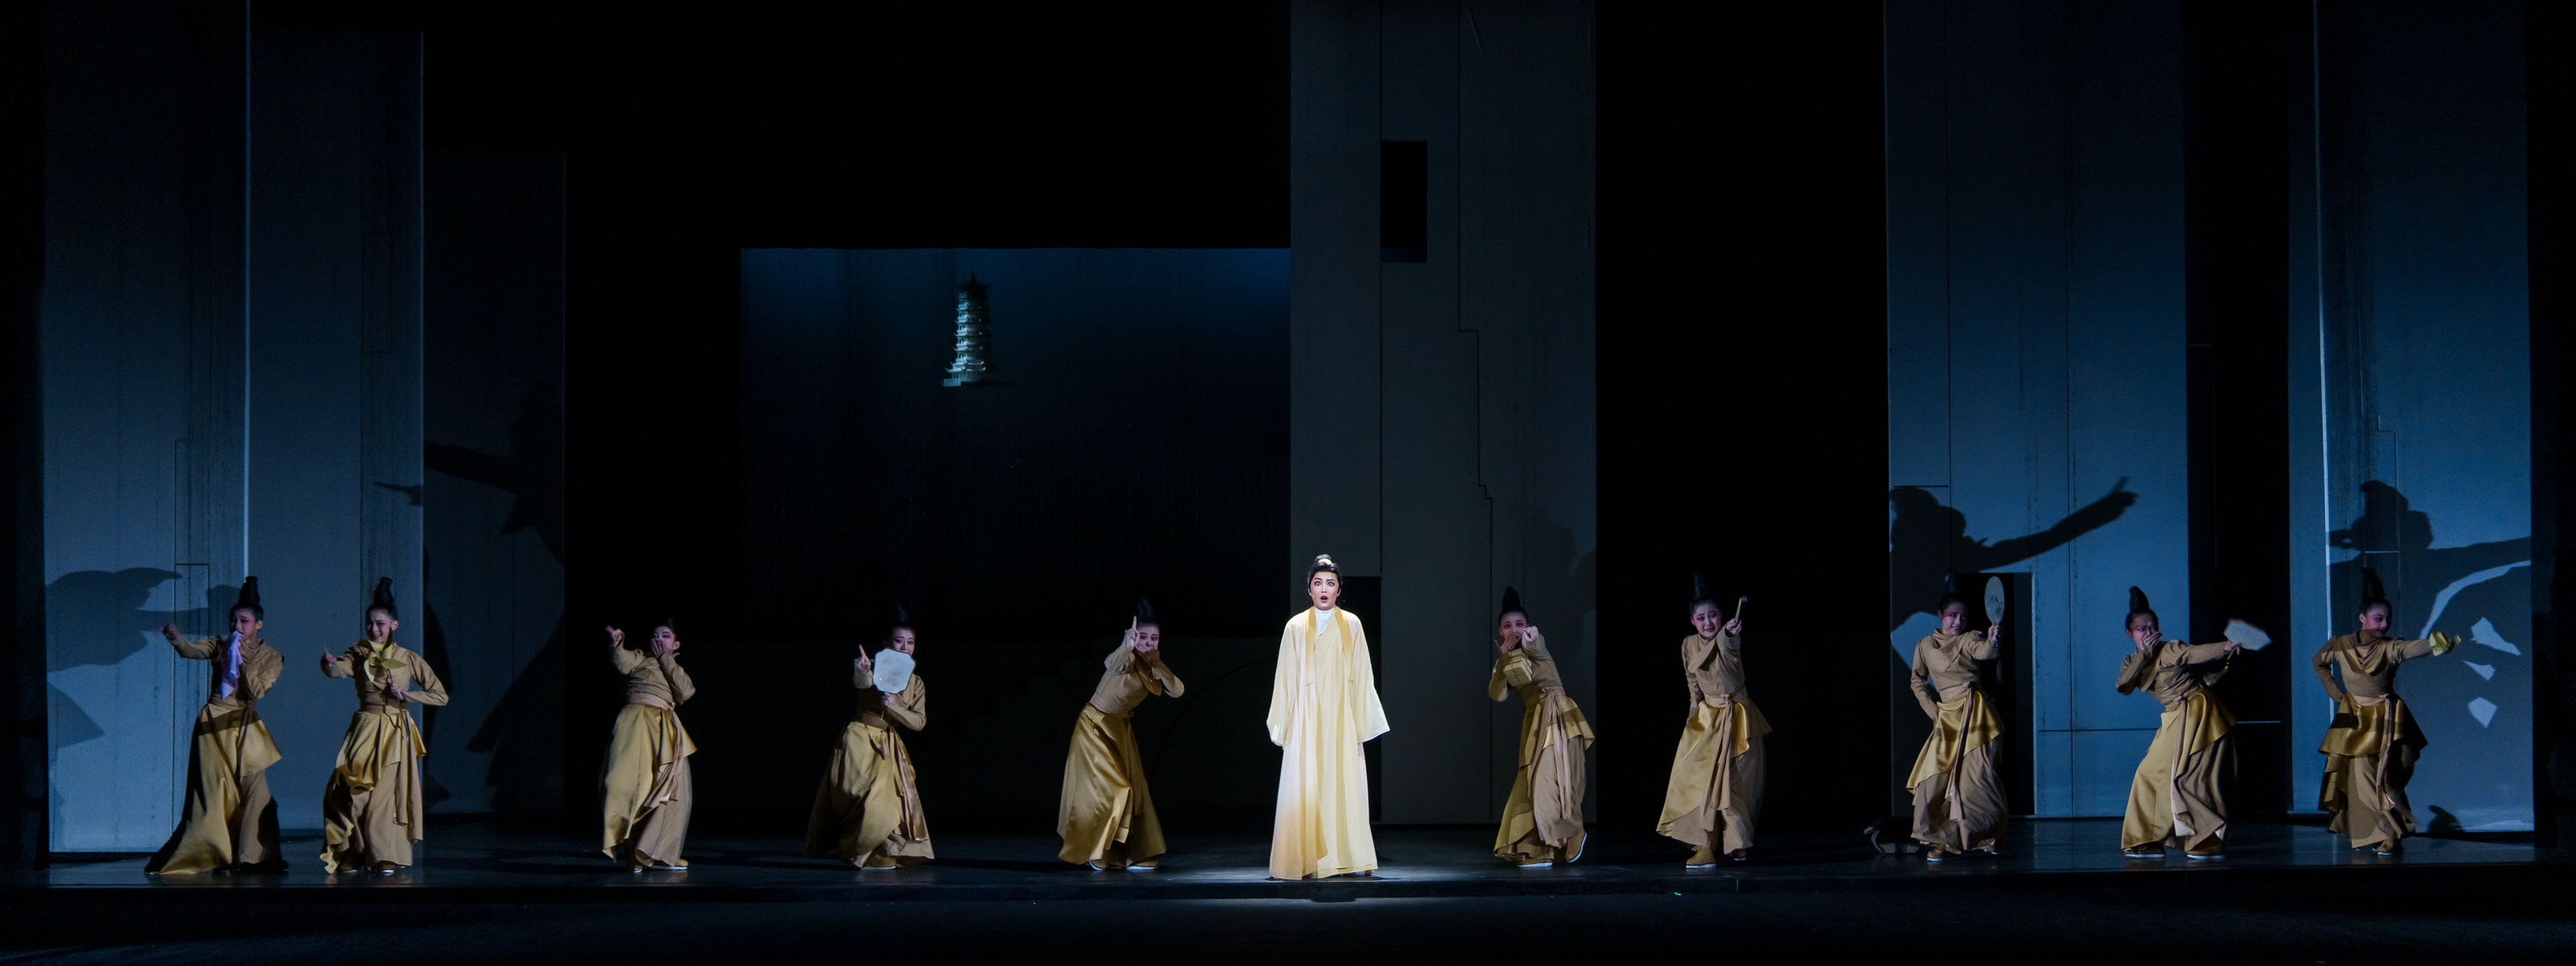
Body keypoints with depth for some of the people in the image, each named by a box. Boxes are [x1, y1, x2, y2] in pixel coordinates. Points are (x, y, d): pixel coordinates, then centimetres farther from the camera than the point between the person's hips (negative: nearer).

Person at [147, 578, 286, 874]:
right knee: (212, 794, -4)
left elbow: (257, 691, -8)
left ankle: (252, 856, 0)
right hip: (213, 726, 0)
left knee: (254, 789, -8)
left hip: (243, 727, 0)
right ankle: (215, 857, 2)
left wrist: (244, 661, -16)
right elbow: (192, 651, -13)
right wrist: (175, 638, -32)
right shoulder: (220, 646, 7)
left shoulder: (270, 658, 5)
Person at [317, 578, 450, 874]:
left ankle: (384, 857, 5)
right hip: (365, 731, 1)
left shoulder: (408, 659, 4)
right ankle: (352, 855, 4)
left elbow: (441, 696, 4)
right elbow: (338, 668, -18)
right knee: (352, 791, -8)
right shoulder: (358, 655, 5)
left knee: (387, 792, -3)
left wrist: (405, 696, -8)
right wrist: (329, 664, -41)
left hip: (396, 734, -1)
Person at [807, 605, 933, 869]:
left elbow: (919, 722, -3)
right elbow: (862, 682, -34)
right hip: (859, 739, -5)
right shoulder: (875, 667, -9)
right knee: (863, 798, -12)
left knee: (890, 799, 4)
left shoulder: (916, 683, 6)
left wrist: (893, 706, -19)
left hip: (888, 745, 5)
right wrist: (862, 672, -58)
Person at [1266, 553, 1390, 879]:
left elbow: (1361, 676, 8)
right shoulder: (1296, 627, 7)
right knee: (1306, 788, -5)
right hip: (1307, 720, 0)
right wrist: (1283, 726, 4)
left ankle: (1348, 858, 1)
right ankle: (1307, 861, -5)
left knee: (1345, 785, -3)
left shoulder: (1351, 625, 8)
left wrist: (1361, 721, 2)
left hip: (1341, 718, 0)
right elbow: (1286, 679, 7)